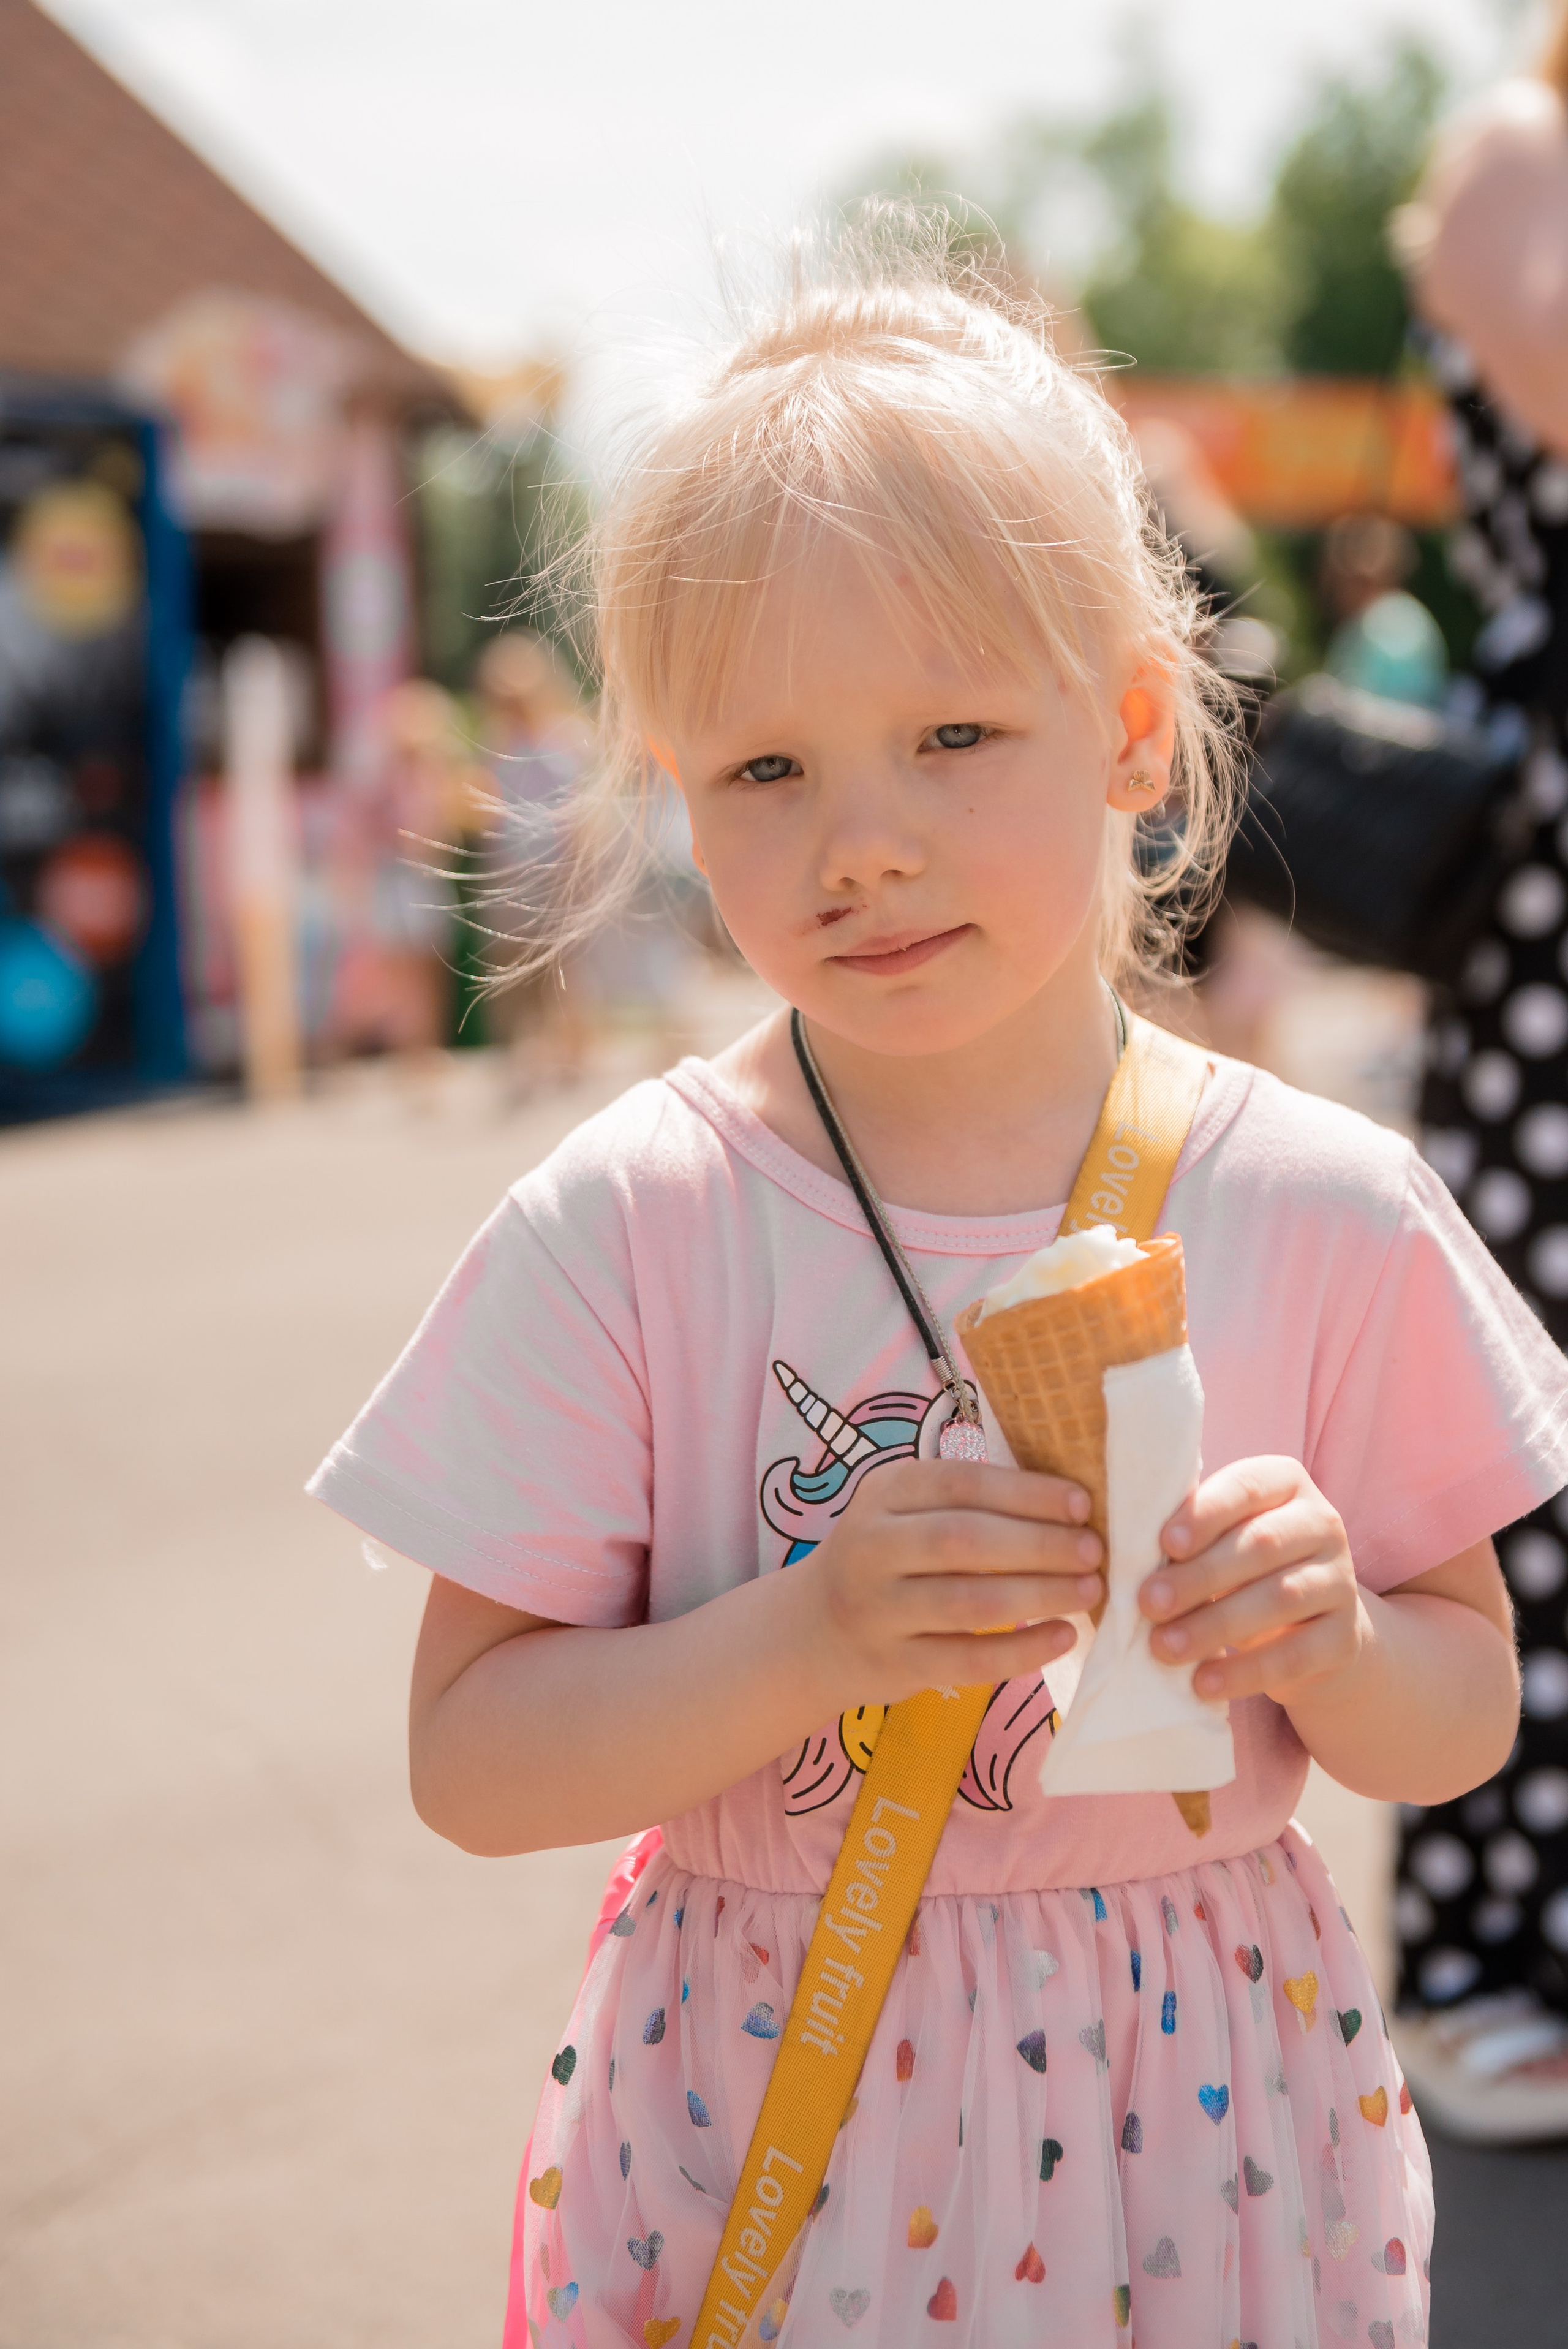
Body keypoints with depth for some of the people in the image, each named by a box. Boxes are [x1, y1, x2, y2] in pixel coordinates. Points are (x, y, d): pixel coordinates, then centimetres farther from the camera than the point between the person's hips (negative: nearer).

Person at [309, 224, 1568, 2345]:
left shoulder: (1324, 1214, -8)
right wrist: (801, 1639, -25)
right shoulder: (624, 1230, -12)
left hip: (1196, 2113, 2)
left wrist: (1336, 1650, -20)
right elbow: (470, 1761, -10)